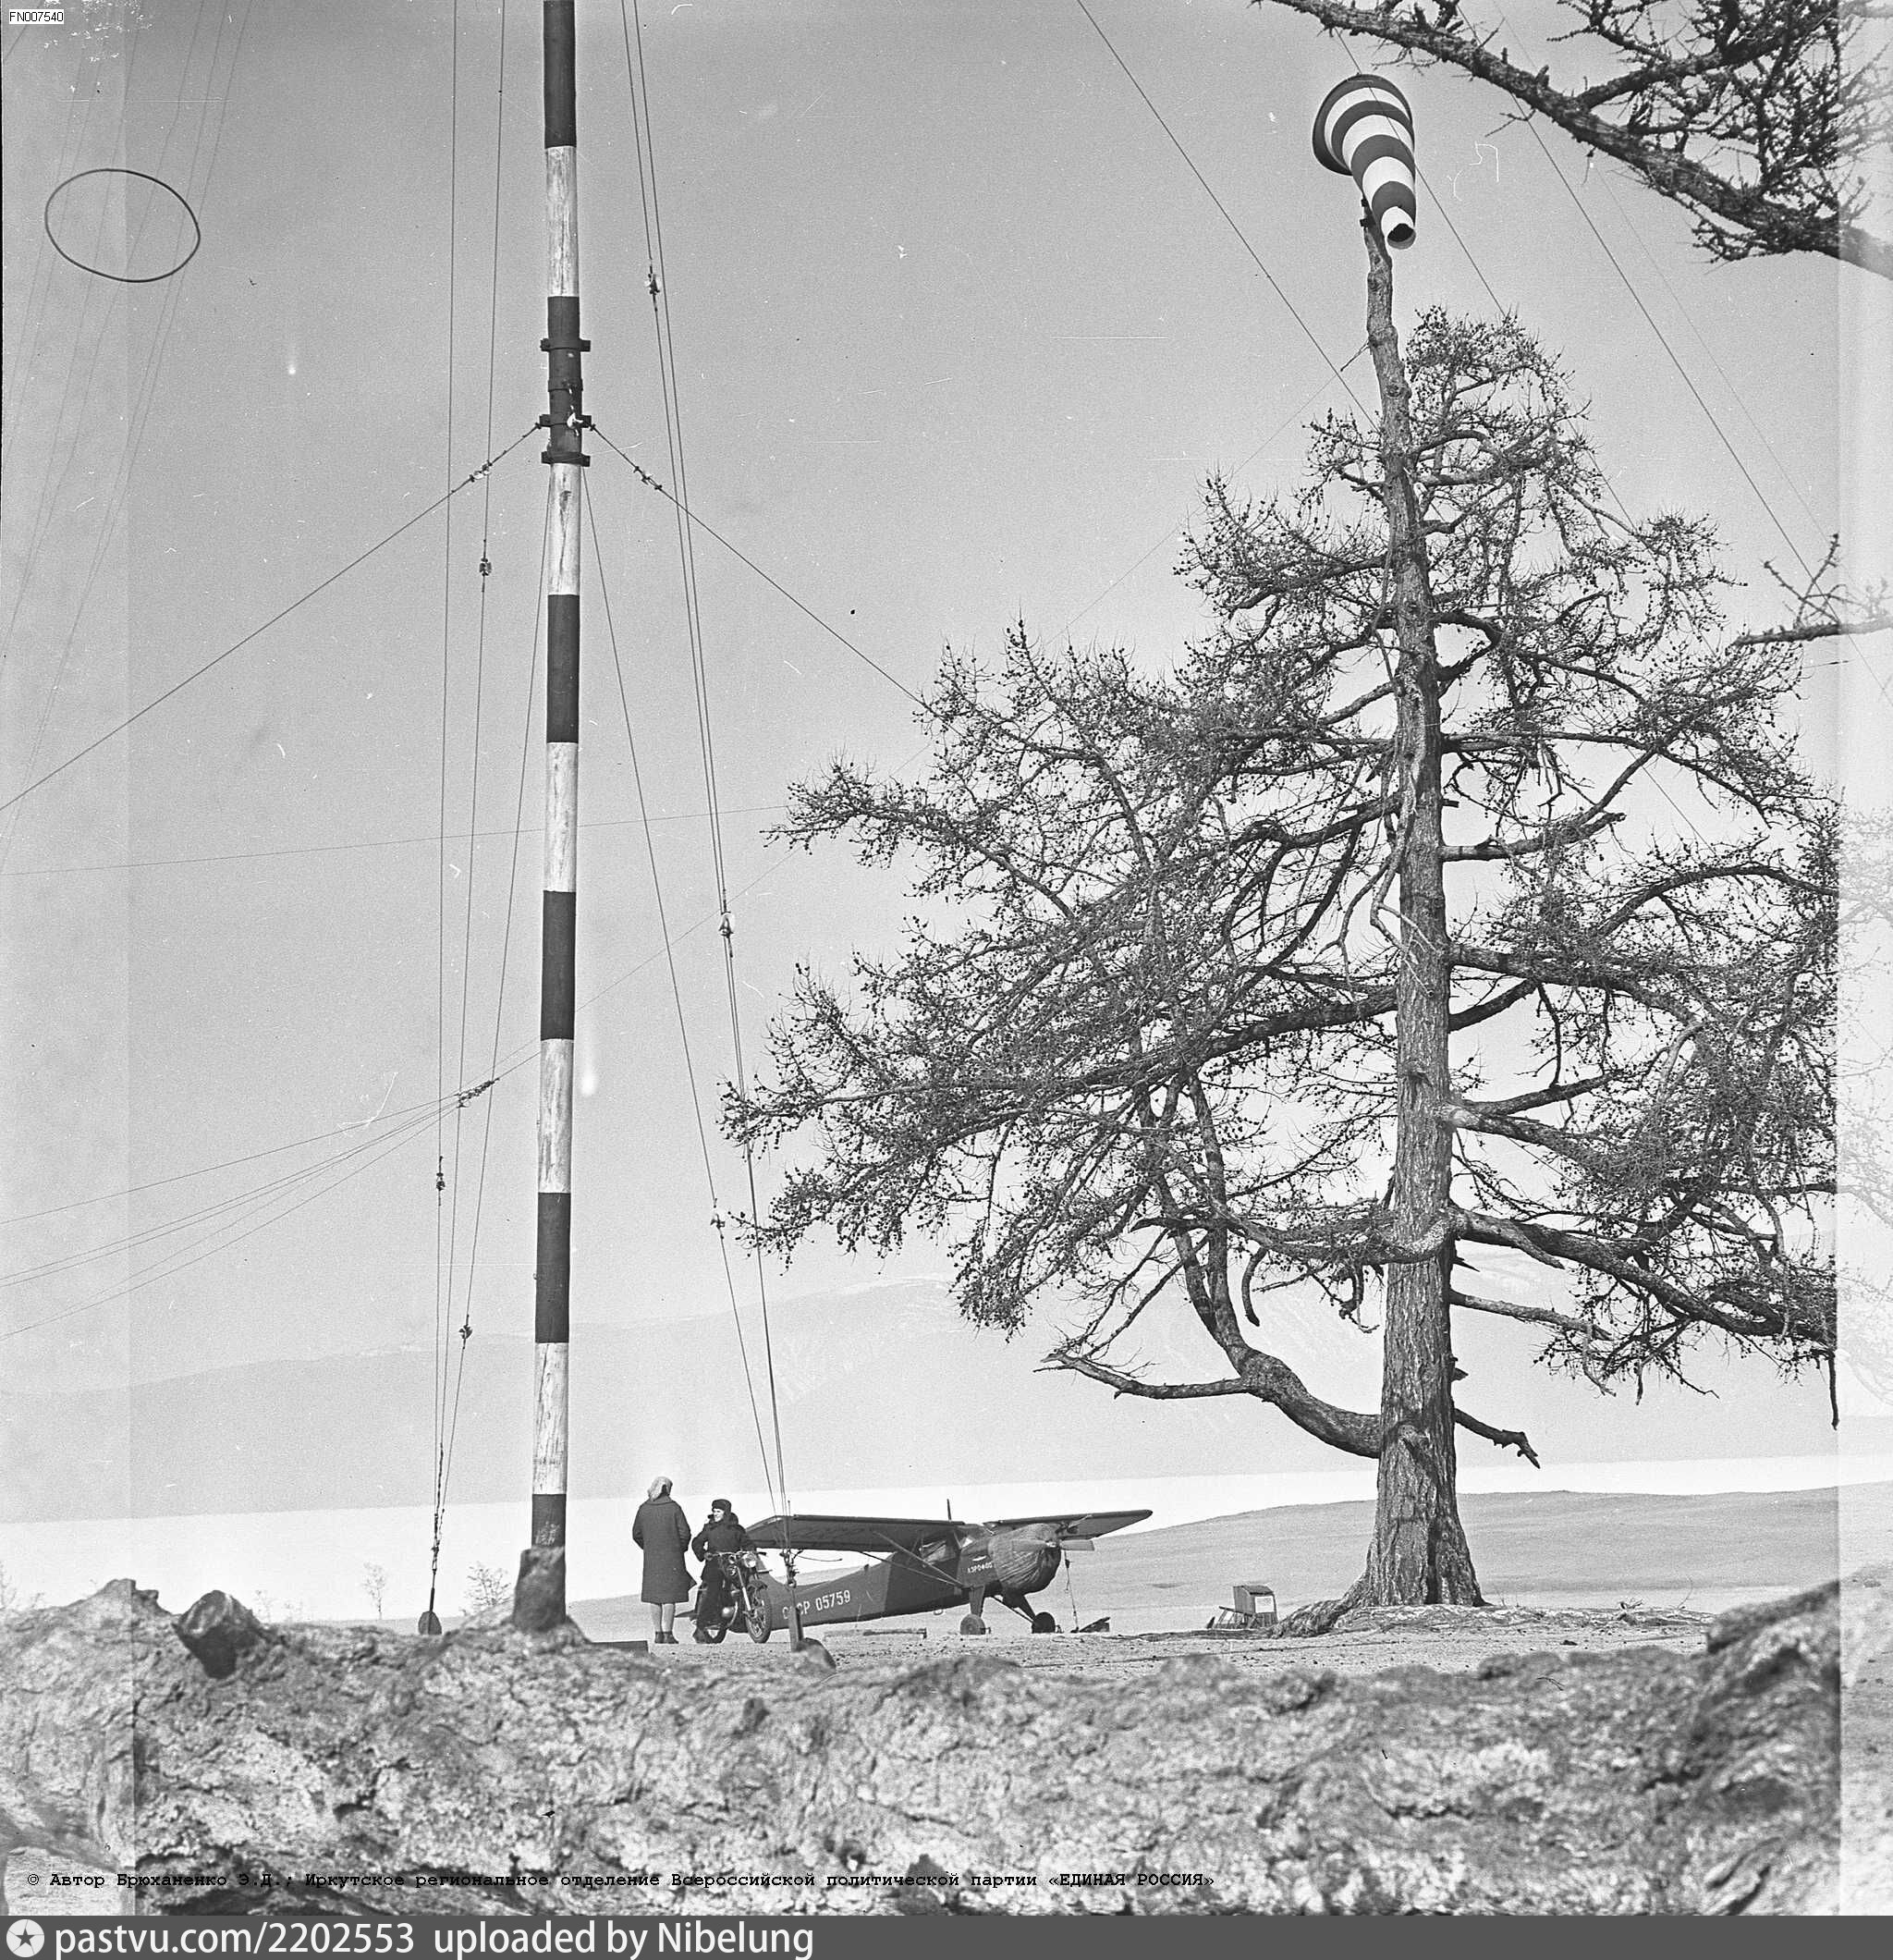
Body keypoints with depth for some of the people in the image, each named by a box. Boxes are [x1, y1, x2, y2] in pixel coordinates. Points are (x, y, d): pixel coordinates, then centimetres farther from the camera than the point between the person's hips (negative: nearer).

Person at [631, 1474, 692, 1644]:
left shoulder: (644, 1508, 4)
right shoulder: (673, 1507, -6)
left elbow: (636, 1534, 9)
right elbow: (684, 1532, -7)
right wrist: (680, 1548, 11)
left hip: (651, 1560, 3)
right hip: (672, 1559, -3)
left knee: (654, 1597, 8)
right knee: (669, 1596, -2)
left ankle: (657, 1633, 8)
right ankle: (667, 1633, -5)